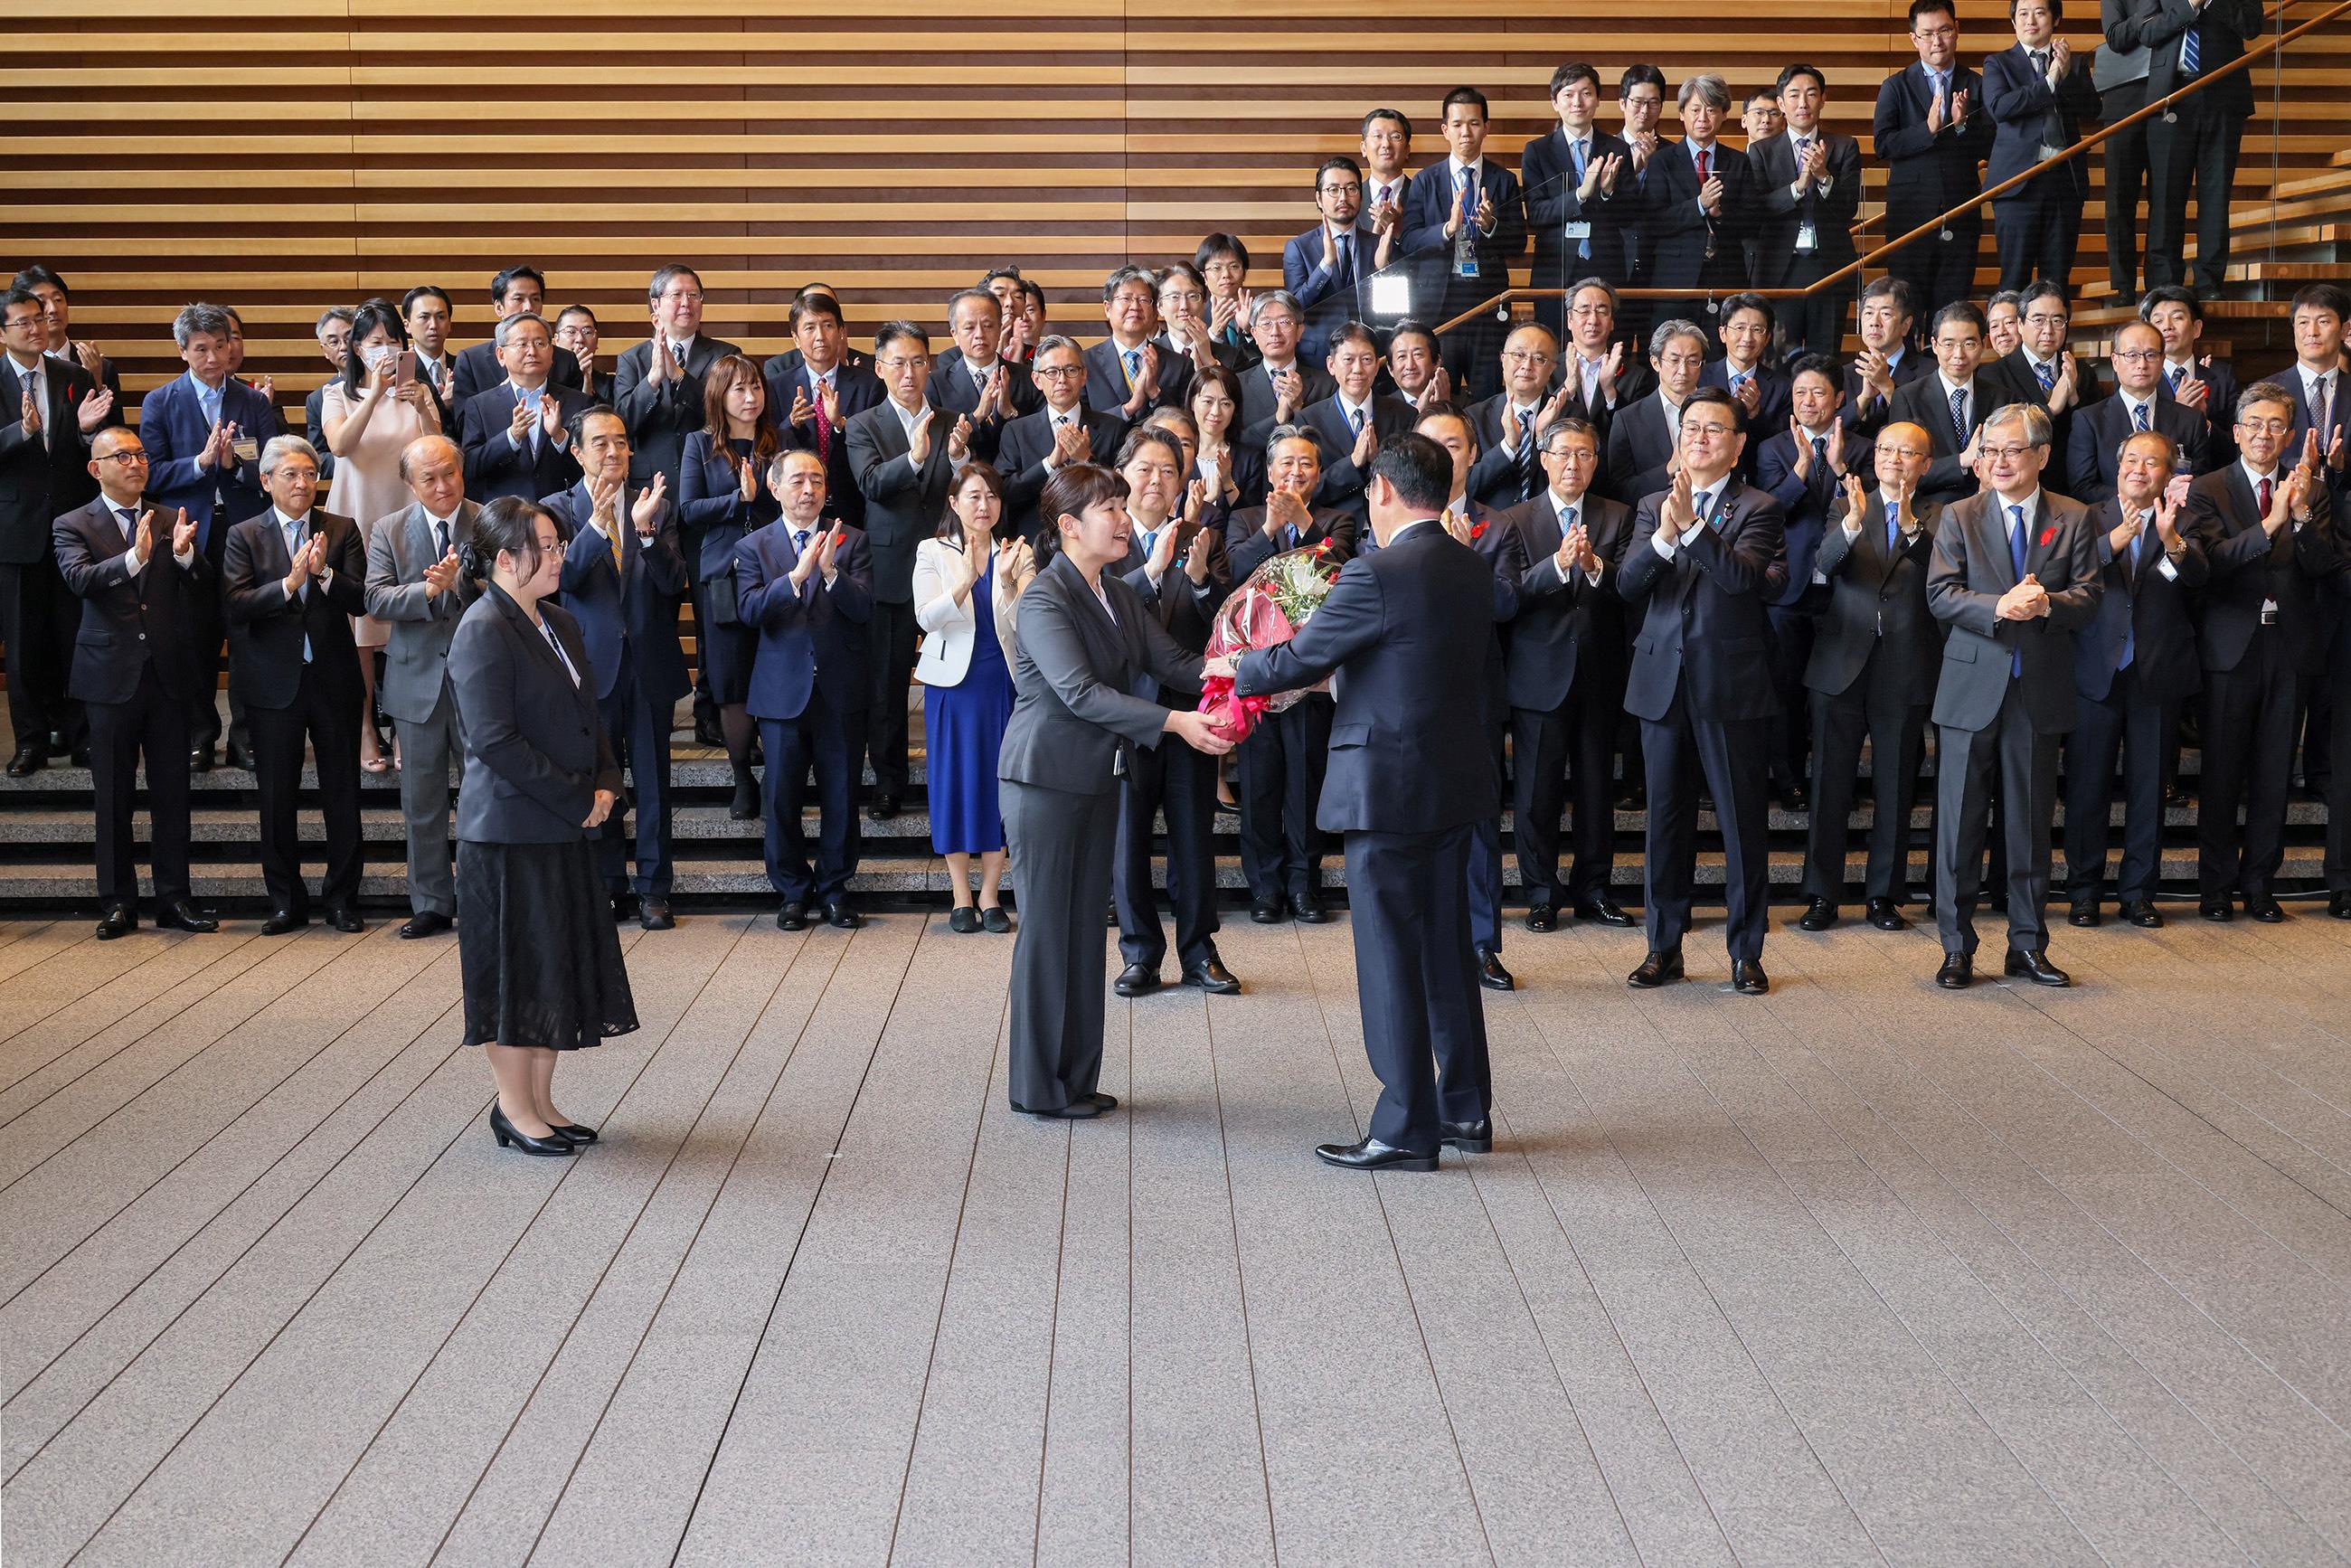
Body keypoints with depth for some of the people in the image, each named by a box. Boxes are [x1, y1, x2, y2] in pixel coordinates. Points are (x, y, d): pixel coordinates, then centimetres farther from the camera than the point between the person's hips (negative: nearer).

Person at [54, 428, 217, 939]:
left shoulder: (171, 524, 9)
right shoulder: (73, 526, 1)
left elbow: (207, 596, 1)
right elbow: (79, 579, -19)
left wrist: (186, 554, -19)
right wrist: (134, 558, -36)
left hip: (169, 674, 2)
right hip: (111, 676, -2)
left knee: (172, 793, 6)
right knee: (113, 797, 5)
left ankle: (174, 900, 13)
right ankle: (117, 903, 12)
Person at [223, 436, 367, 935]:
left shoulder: (342, 530, 5)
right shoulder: (245, 536, 2)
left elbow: (360, 598, -5)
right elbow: (236, 606, -10)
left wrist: (324, 573, -21)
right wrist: (289, 583, -22)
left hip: (334, 678, 1)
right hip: (274, 682, 0)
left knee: (342, 794, 4)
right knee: (277, 797, 6)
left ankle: (342, 899, 15)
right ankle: (287, 902, 16)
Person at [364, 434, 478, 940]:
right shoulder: (388, 531, 3)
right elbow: (376, 600, -8)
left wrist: (460, 580, -27)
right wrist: (429, 591, -23)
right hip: (418, 682, 2)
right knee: (421, 804, 9)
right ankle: (431, 905, 21)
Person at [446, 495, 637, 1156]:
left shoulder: (559, 623, 12)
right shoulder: (483, 631, -14)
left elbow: (588, 713, 18)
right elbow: (494, 739, -19)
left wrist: (605, 783, 1)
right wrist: (576, 799, -17)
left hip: (565, 828, 8)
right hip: (510, 830, -8)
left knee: (561, 967, 12)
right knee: (518, 967, 1)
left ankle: (539, 1100, 23)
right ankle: (514, 1108, 13)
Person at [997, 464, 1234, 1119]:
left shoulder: (1119, 596, 10)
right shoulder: (1044, 601, -17)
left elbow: (1171, 661, 4)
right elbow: (1080, 692, -26)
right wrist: (1174, 722, -32)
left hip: (1096, 781, 8)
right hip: (1045, 781, -8)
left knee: (1086, 928, 12)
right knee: (1046, 930, -1)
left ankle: (1077, 1078, 21)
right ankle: (1037, 1086, 9)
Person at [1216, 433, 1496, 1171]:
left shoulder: (1377, 575, -18)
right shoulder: (1474, 569, 6)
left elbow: (1295, 662, -14)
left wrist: (1238, 666, 7)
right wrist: (1341, 672, 22)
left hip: (1388, 788, -8)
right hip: (1455, 781, 8)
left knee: (1391, 958, 0)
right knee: (1447, 950, 16)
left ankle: (1407, 1130, 7)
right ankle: (1466, 1111, 25)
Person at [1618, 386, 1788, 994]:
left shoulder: (1757, 509, 1)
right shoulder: (1653, 506, 12)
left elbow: (1744, 574, -18)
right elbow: (1627, 584, -2)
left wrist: (1691, 525, -25)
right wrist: (1663, 537, -19)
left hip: (1730, 682, -3)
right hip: (1663, 681, 3)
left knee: (1743, 820, 1)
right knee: (1667, 819, 9)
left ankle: (1746, 953, 10)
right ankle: (1664, 948, 18)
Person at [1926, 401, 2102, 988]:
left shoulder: (2074, 520, 5)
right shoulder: (1959, 517, 3)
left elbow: (2088, 599, -1)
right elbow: (1940, 594, -7)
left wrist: (2048, 603, -22)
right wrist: (2000, 607, -23)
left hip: (2039, 691, 1)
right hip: (1972, 688, -1)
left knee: (2032, 824, 9)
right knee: (1960, 822, 2)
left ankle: (2028, 945, 19)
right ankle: (1957, 947, 11)